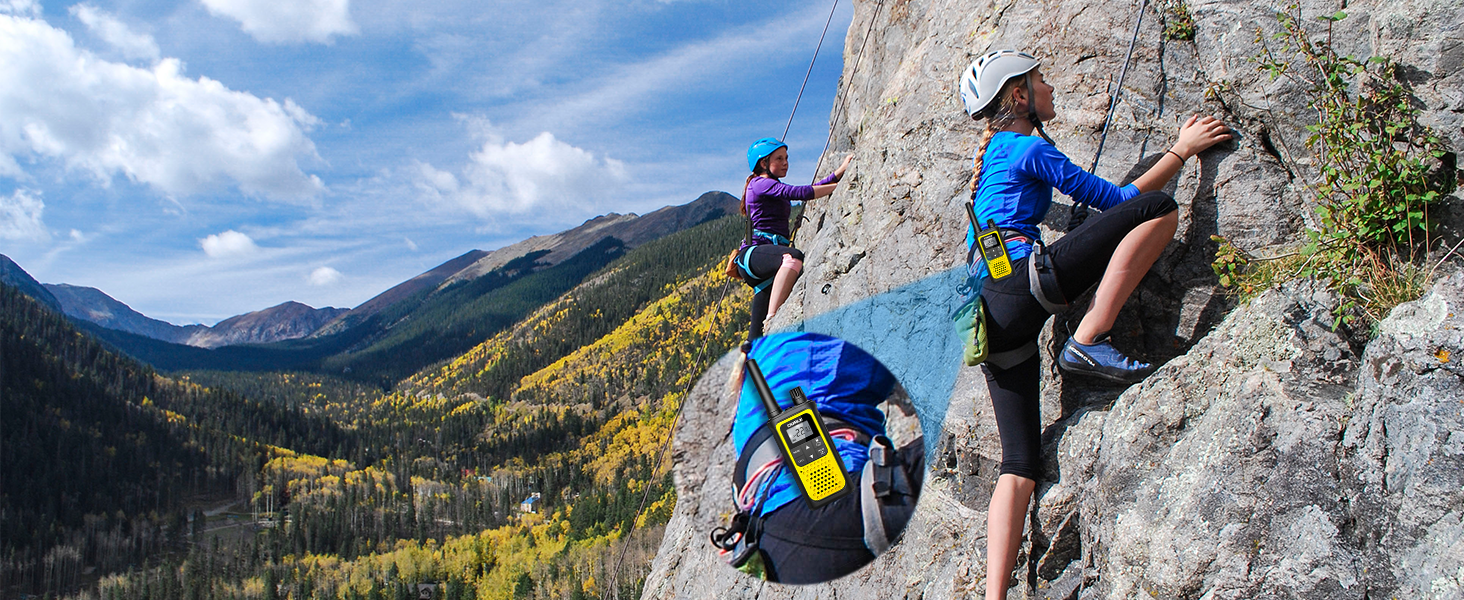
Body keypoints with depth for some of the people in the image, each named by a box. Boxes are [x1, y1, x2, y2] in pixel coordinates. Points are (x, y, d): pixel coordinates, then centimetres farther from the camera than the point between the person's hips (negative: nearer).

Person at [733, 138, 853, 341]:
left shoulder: (773, 187, 29)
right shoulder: (760, 184, -1)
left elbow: (813, 190, 25)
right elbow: (801, 193, -14)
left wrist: (842, 170, 20)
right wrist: (839, 186, -10)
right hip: (753, 254, -10)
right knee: (793, 257, -40)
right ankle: (772, 319, -47)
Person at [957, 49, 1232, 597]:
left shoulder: (991, 151, 28)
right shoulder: (1029, 148, 2)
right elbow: (1114, 199, 1)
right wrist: (1182, 149, 11)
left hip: (991, 318, 9)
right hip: (1021, 282, -9)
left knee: (1019, 465, 4)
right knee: (1158, 207, -10)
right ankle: (1087, 342, -16)